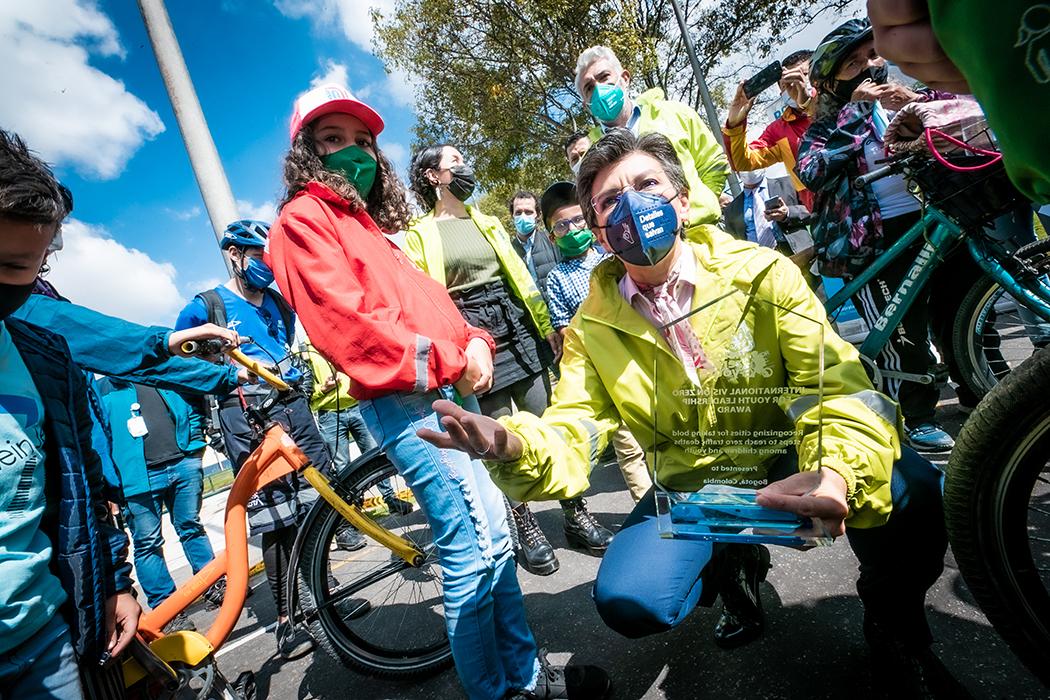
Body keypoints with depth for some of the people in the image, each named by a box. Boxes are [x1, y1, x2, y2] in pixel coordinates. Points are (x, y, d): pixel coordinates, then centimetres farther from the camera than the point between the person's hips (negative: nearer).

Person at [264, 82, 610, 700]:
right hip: (405, 400, -9)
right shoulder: (302, 220, 0)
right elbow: (347, 323, -14)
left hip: (449, 392, 9)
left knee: (493, 536, 12)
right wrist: (447, 363, -13)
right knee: (476, 549, -7)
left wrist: (473, 341, 0)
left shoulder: (370, 222, 27)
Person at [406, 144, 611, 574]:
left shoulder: (486, 222, 17)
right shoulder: (419, 235, 2)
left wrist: (547, 326, 13)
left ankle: (576, 516, 17)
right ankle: (526, 530, 17)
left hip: (517, 328, 4)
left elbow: (519, 275, 16)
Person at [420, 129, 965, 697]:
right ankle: (730, 563, 13)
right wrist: (512, 447, -40)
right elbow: (569, 437, -15)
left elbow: (838, 383, -19)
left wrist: (837, 472, -42)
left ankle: (891, 621, 6)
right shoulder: (591, 329, -7)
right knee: (627, 602, -22)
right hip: (689, 488, 2)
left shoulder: (761, 272, -12)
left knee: (912, 491, -29)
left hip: (782, 464, -1)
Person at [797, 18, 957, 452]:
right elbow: (811, 171, -14)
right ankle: (917, 417, 17)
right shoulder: (827, 126, 7)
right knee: (903, 334, -2)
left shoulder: (906, 97, 17)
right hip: (877, 239, -4)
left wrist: (917, 102, -12)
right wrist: (855, 109, -12)